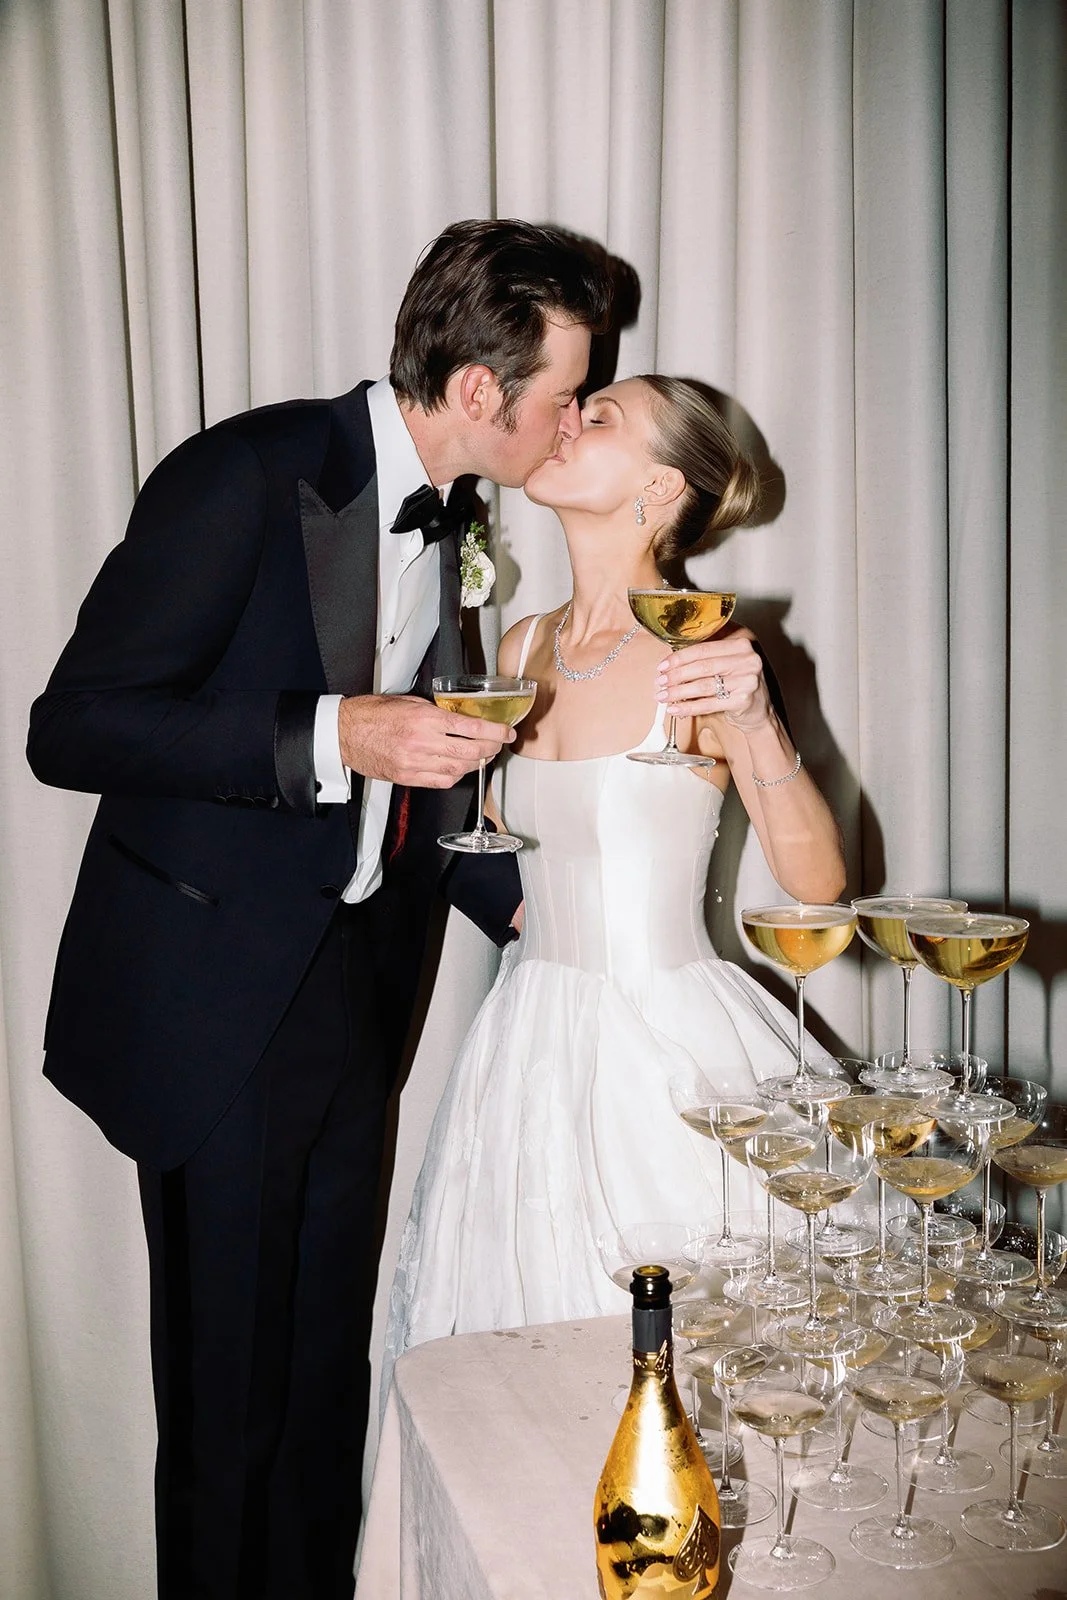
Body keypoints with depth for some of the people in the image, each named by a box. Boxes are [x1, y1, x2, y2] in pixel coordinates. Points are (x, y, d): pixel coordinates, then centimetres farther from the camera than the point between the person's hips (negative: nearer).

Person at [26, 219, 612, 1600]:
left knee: (329, 1362, 16)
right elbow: (73, 728, -20)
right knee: (231, 1376, 5)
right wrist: (334, 736, -28)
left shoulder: (441, 525, 9)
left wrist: (515, 896, 13)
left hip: (354, 992, 7)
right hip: (218, 1005, -7)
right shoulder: (248, 476, -16)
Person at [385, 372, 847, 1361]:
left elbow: (815, 877, -14)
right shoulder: (523, 649, 6)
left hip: (670, 1042, -5)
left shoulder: (702, 647, -10)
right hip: (535, 1043, 5)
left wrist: (756, 720, -26)